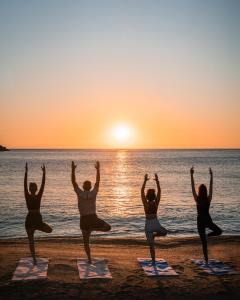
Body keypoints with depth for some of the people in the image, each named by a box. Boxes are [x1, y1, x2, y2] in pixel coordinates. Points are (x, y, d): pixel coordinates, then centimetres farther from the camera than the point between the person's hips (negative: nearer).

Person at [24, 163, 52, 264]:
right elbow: (25, 185, -7)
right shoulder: (27, 196, 2)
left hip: (38, 219, 1)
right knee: (31, 240, 9)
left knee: (50, 230, -13)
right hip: (29, 219, -1)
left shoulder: (39, 196, 4)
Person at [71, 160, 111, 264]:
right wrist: (98, 169, 13)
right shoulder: (93, 193, -4)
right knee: (108, 227, 15)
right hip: (93, 218, -1)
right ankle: (93, 228, -6)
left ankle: (89, 259, 10)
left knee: (86, 241, 12)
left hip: (84, 220, 1)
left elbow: (73, 182, -5)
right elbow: (98, 181, 6)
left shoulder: (80, 194, -8)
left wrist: (73, 170, -4)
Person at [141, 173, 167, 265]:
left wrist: (145, 181, -11)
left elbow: (142, 190, -11)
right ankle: (154, 235, 6)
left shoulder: (145, 203, -13)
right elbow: (159, 191, -4)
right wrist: (157, 181, -5)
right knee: (164, 232, 31)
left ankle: (153, 261, 6)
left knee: (151, 245, 6)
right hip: (156, 223, 0)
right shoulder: (156, 203, -9)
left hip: (148, 224, 0)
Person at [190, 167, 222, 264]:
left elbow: (192, 187, -12)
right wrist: (211, 175, 0)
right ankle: (208, 234, -3)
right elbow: (211, 186, -3)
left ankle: (206, 259, 6)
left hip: (200, 221, 1)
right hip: (208, 220, 0)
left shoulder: (197, 199, -11)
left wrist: (191, 175, -12)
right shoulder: (209, 199, -8)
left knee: (204, 241, 7)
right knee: (219, 231, 22)